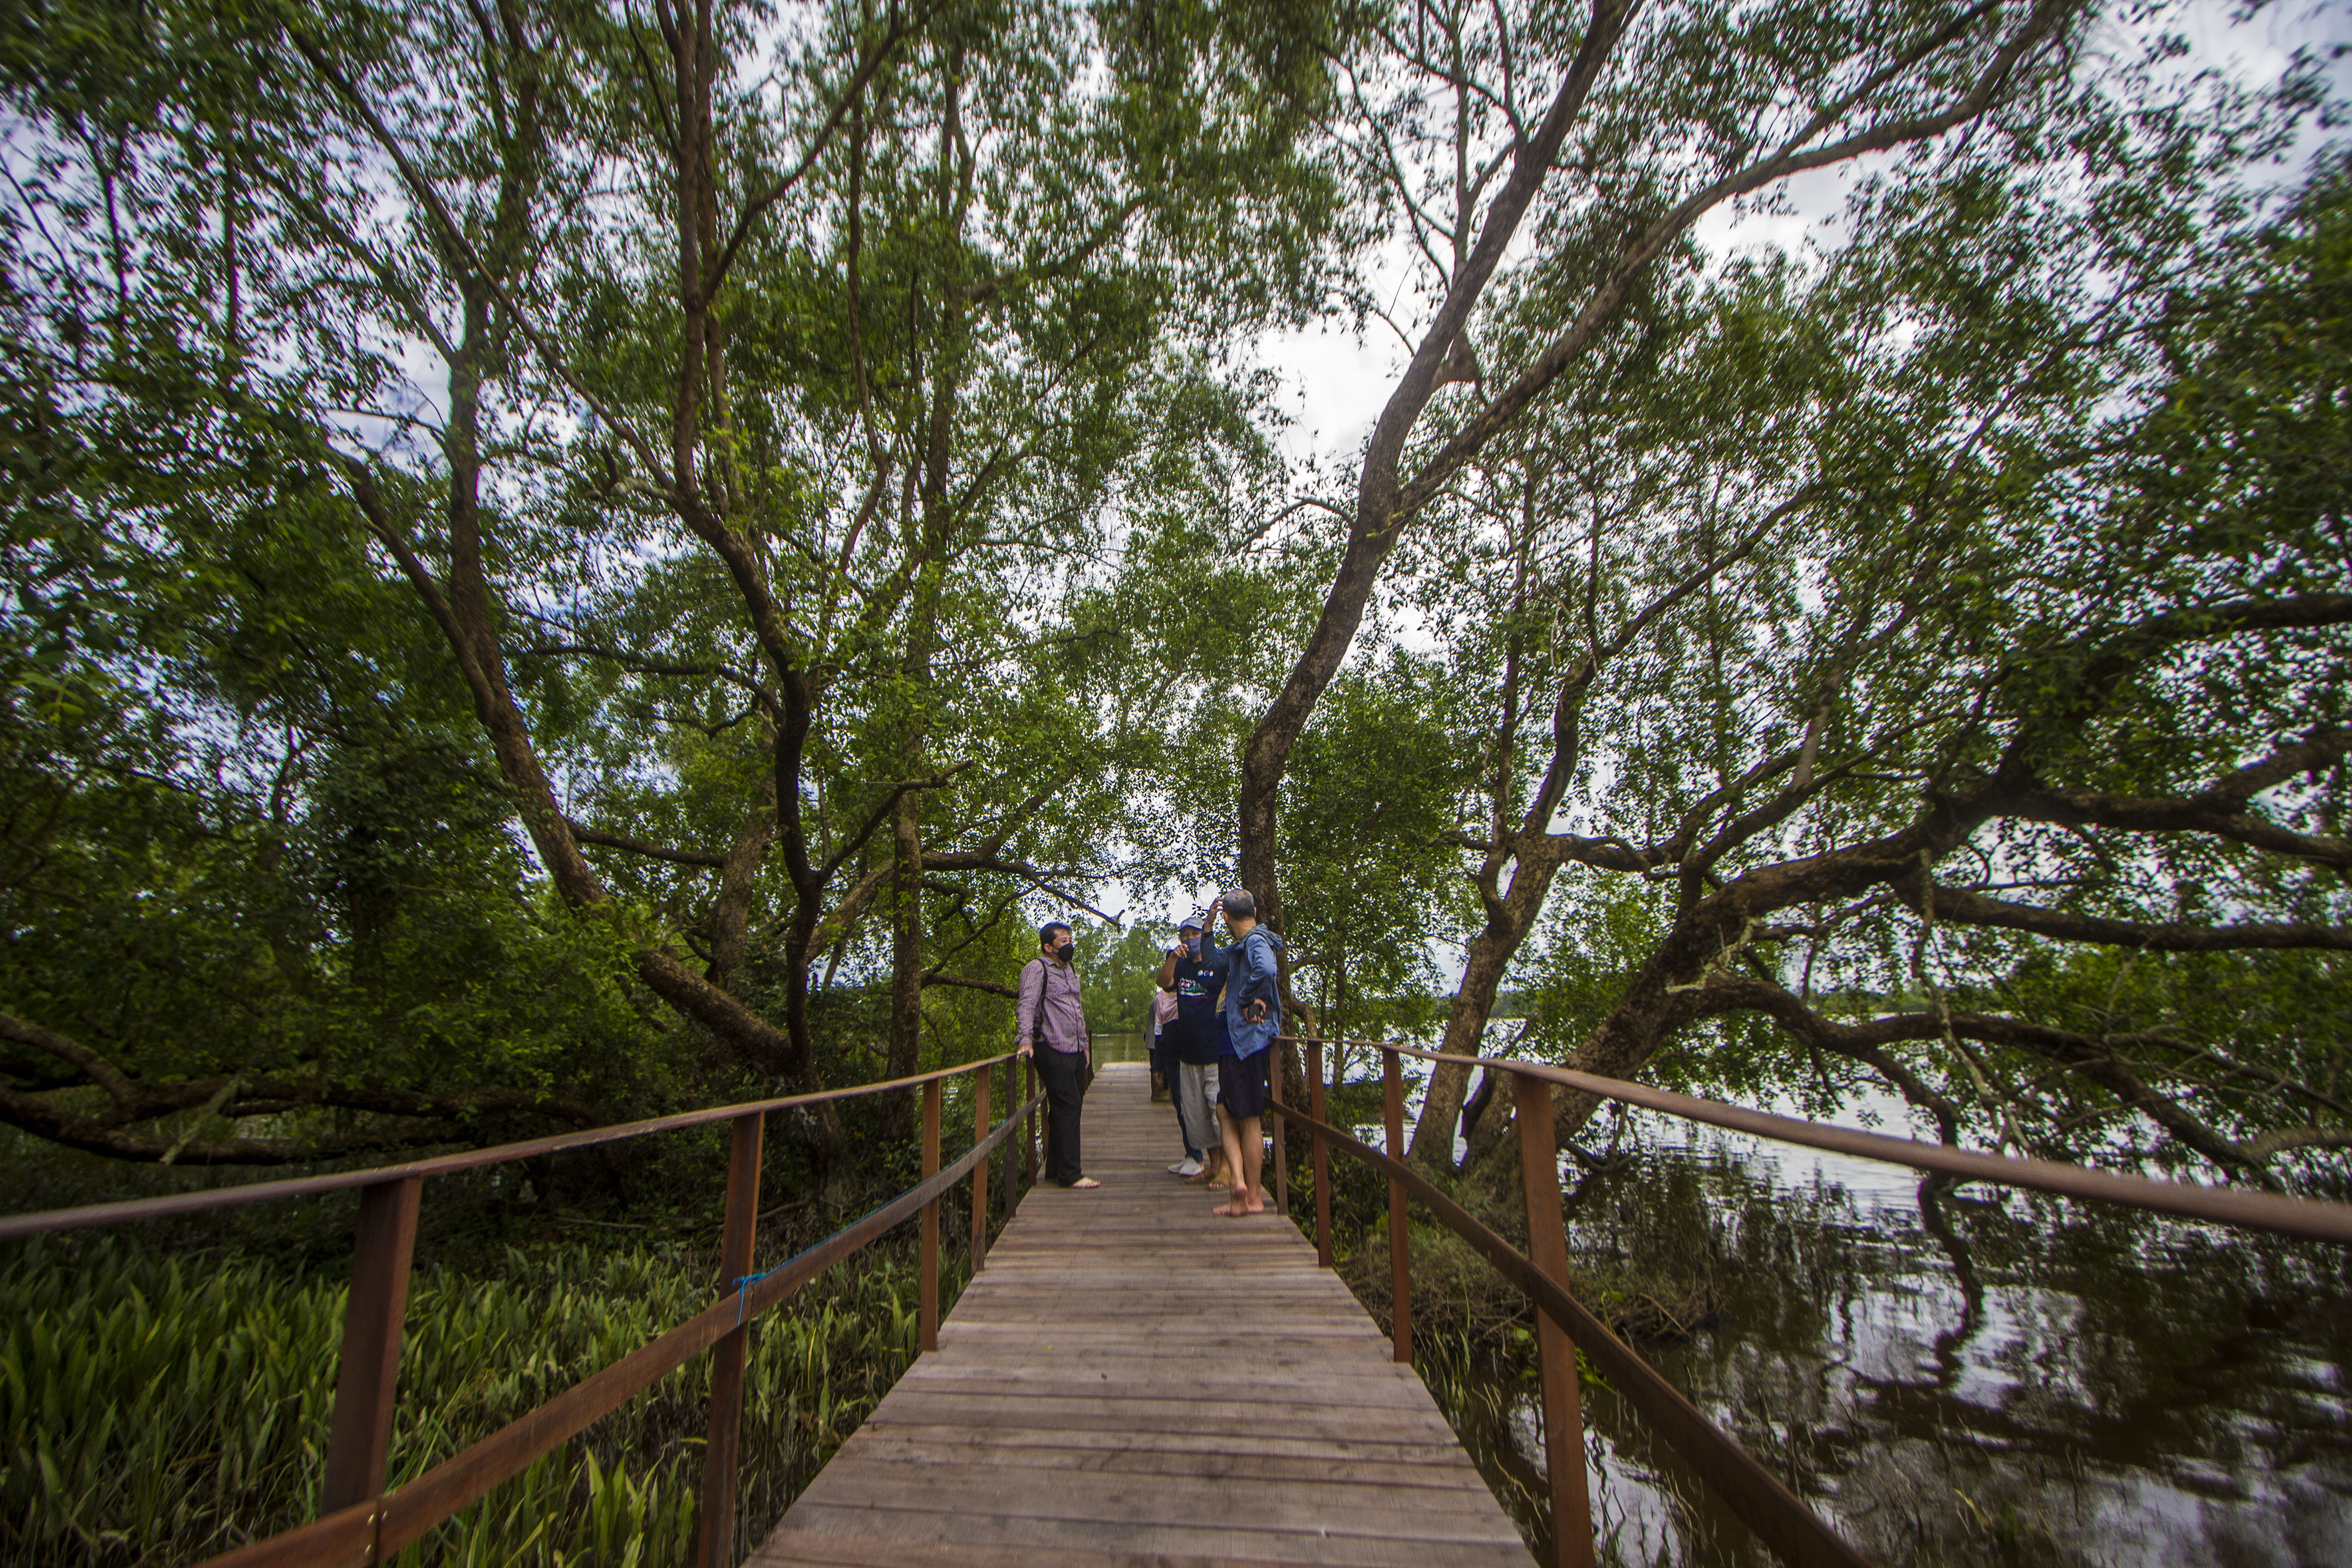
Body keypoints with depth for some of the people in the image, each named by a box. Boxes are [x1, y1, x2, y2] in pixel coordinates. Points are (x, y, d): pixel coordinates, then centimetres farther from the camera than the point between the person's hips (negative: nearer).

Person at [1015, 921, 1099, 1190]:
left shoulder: (1070, 970, 21)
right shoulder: (1037, 968, -7)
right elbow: (1027, 1005, -18)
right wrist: (1026, 1040, -30)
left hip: (1074, 1051, 9)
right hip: (1053, 1050, -9)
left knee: (1072, 1108, 11)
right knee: (1066, 1109, -8)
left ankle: (1056, 1168, 21)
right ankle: (1070, 1175, -2)